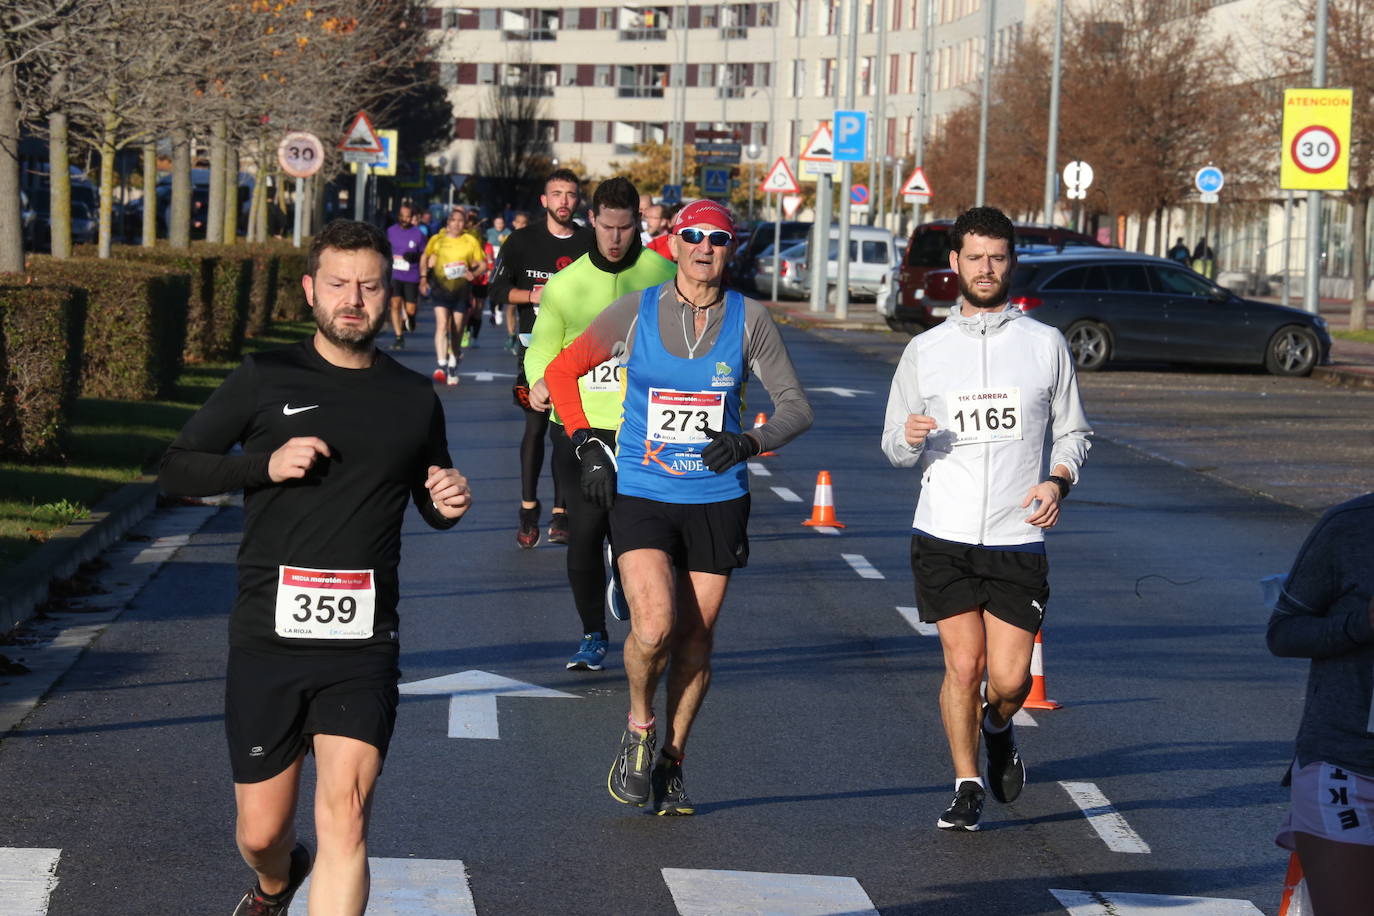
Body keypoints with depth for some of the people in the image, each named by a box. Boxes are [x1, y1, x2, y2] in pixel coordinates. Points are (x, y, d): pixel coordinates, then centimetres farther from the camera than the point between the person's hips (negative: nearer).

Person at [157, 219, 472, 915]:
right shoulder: (265, 380, 2)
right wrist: (266, 465, -13)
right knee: (261, 833, 11)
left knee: (344, 818, -18)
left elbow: (430, 503, 25)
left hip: (363, 645, 0)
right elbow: (175, 471, 2)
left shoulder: (414, 399, 9)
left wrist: (449, 504, 1)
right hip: (267, 639, 0)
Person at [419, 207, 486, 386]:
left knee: (456, 331, 7)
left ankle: (453, 367, 24)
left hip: (462, 289, 1)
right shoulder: (437, 240, 5)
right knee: (441, 325, -18)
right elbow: (425, 259, 15)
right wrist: (423, 278, 1)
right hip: (440, 287, -1)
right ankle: (441, 366, -26)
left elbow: (482, 263, 9)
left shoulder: (471, 242, 5)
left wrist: (473, 273, -11)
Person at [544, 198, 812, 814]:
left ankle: (671, 763, 23)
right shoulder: (636, 312, -1)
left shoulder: (749, 319, 0)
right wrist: (585, 446, 0)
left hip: (717, 499, 1)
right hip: (640, 494, -1)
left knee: (695, 641, 5)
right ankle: (639, 730, 10)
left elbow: (796, 406, 0)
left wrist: (752, 441, -19)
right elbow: (561, 370, 10)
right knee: (654, 627, -18)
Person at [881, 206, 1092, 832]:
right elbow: (894, 448, 14)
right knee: (963, 664, -4)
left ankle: (997, 730, 31)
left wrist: (1058, 481, -6)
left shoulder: (1046, 345, 7)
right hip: (943, 537, 0)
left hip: (1017, 539, 0)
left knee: (1009, 678, -4)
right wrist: (909, 438, -10)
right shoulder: (925, 351, 8)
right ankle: (967, 786, 14)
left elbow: (1074, 432, 14)